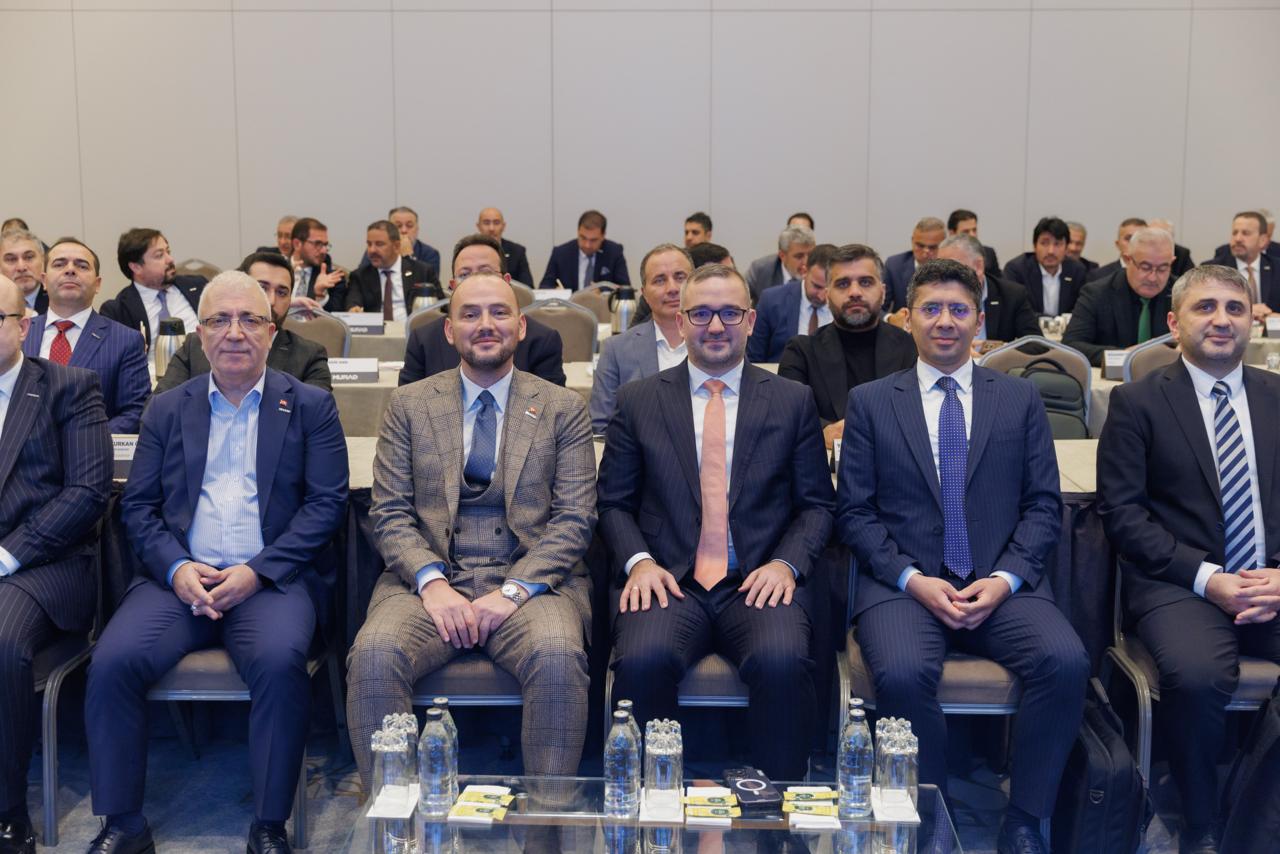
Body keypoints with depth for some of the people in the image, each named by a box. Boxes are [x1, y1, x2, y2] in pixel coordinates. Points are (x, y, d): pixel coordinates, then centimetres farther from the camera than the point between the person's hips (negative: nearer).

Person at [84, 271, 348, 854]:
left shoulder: (310, 406, 9)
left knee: (280, 661, -33)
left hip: (271, 580, -2)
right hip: (180, 578, 3)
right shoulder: (167, 411, 17)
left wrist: (258, 571, -12)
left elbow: (327, 503, 0)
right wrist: (176, 567, -8)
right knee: (112, 660, -24)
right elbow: (137, 505, 12)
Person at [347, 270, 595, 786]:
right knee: (373, 657, -29)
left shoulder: (563, 409, 10)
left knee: (559, 658, -33)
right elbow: (389, 513, 6)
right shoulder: (409, 405, 13)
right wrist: (432, 581, -13)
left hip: (531, 581, -1)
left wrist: (514, 591, -13)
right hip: (431, 578, 1)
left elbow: (575, 518, 2)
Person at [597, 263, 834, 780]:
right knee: (642, 660, -31)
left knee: (783, 662, -32)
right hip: (669, 581, 0)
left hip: (759, 582, 0)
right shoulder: (637, 402, 12)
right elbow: (613, 502, 12)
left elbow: (817, 504, 11)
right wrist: (639, 560, -7)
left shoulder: (793, 402, 12)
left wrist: (786, 563, -8)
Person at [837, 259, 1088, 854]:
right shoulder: (869, 402, 9)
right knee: (902, 673, -32)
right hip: (904, 583, -1)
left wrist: (1005, 578, -8)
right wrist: (913, 580, -10)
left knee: (1066, 661, -27)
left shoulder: (1020, 399, 13)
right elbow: (854, 512, 4)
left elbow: (1043, 506, 9)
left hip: (1001, 585, 2)